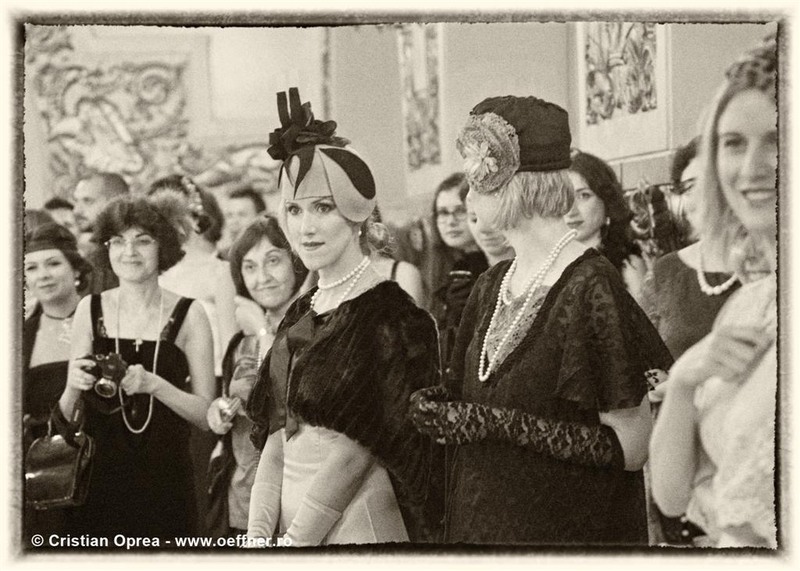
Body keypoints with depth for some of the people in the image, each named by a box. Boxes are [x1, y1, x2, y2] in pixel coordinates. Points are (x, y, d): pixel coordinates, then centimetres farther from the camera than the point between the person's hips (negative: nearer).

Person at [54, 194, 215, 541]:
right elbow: (66, 422, 5)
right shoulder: (91, 310, 2)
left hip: (165, 483, -1)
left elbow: (207, 416, -5)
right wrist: (74, 386, -15)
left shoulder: (187, 316, -3)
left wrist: (153, 384, -19)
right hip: (98, 482, 1)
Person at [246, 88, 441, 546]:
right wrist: (259, 533, -4)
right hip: (291, 519, 6)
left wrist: (295, 541, -16)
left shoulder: (389, 314, -12)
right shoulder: (302, 315, 9)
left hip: (354, 529, -6)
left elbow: (357, 446, -16)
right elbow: (278, 438, 6)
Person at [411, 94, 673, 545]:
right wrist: (443, 409, -6)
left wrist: (503, 424, -22)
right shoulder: (493, 284, 6)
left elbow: (632, 447, -20)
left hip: (570, 528, -7)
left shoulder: (590, 287, -17)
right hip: (481, 523, 7)